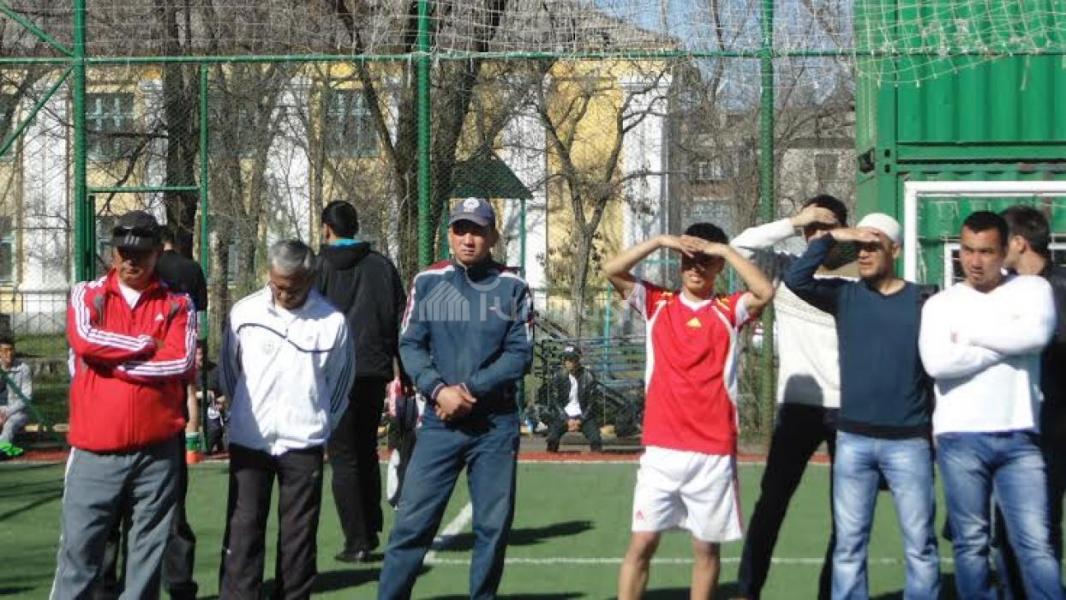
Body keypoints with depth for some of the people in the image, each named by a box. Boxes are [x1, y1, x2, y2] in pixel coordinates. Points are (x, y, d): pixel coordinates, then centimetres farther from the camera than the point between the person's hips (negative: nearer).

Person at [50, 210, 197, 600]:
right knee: (78, 550, -1)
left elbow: (181, 362, -8)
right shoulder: (87, 295, 8)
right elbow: (84, 339, -12)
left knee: (148, 552, 7)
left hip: (157, 451, 1)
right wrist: (149, 344, -6)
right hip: (94, 450, -1)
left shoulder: (178, 305, 8)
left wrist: (113, 361, -7)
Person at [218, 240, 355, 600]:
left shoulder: (332, 321, -6)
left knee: (299, 537, 6)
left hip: (303, 445, 0)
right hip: (248, 442, 0)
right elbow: (228, 370, 11)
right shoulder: (245, 312, -3)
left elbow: (340, 382, 9)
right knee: (242, 533, -3)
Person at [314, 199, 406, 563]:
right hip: (375, 371, 4)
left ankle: (357, 542, -3)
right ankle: (370, 531, 18)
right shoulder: (382, 266, 9)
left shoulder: (319, 267, -1)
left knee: (343, 458, 0)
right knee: (367, 453, 17)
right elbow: (400, 321, 9)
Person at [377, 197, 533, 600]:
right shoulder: (427, 282, 5)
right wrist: (440, 390, -16)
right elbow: (410, 345, 1)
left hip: (496, 425, 0)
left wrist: (470, 390, -15)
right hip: (440, 422, 0)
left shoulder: (513, 287, 3)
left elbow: (520, 354, -4)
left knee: (494, 526, 5)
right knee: (412, 521, -5)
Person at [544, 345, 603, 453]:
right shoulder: (558, 378, -2)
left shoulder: (588, 376, -4)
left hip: (583, 415, 0)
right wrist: (567, 420, -12)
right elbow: (555, 402, -1)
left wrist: (580, 420, -12)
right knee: (552, 438, -23)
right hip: (562, 415, 1)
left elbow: (591, 402, -3)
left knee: (595, 440, -22)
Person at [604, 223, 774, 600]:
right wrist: (661, 241, -9)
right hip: (661, 450, 0)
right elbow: (611, 271, -3)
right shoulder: (657, 304, 7)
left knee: (706, 546, 8)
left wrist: (725, 249, -11)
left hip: (714, 453, 0)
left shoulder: (729, 311, 4)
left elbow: (766, 292, -15)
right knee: (641, 542, -1)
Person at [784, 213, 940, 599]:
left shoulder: (921, 300, 0)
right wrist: (830, 238, -13)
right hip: (853, 439, 2)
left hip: (908, 440, -2)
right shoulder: (845, 296, 5)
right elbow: (796, 280, -10)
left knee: (920, 544, 2)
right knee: (849, 543, 6)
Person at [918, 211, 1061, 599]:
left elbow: (1036, 335, -13)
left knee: (1036, 543, -5)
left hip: (1019, 438, 0)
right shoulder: (941, 304, 6)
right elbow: (937, 363, -12)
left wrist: (969, 333, -6)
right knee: (971, 543, 5)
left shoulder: (1032, 289, 8)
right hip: (960, 439, 0)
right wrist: (1004, 345, -6)